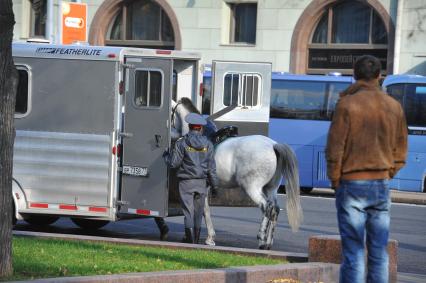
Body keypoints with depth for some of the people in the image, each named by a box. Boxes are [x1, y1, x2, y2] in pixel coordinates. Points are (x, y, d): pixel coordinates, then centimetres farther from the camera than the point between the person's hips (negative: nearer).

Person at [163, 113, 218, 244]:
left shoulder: (182, 143, -8)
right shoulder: (207, 144, 1)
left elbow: (174, 163, -7)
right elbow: (211, 168, 2)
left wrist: (166, 156, 14)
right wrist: (214, 184, 10)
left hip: (186, 183, -3)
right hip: (202, 182, 3)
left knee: (188, 212, 0)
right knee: (198, 213, 13)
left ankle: (190, 240, -7)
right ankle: (196, 240, 22)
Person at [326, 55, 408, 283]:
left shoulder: (347, 104, -9)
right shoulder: (394, 106, 5)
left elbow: (335, 148, -10)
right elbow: (400, 150, 9)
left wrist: (335, 180, 1)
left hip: (352, 185, -4)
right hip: (382, 186, 4)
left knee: (353, 250, -3)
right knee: (379, 251, 8)